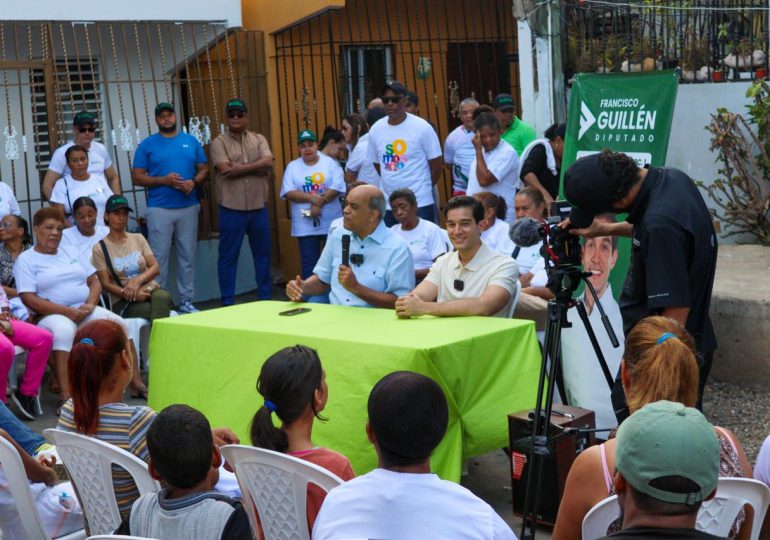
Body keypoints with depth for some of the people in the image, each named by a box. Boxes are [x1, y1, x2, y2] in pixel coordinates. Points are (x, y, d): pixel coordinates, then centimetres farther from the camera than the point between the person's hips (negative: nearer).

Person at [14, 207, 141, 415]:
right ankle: (65, 397, -44)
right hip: (52, 315, -5)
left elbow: (95, 282, 18)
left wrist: (90, 304, -5)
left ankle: (136, 383, -15)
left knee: (117, 323, -22)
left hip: (84, 311, 5)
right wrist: (67, 312, -17)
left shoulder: (71, 254, 22)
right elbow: (29, 299, -8)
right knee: (63, 330, -39)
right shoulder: (26, 260, 4)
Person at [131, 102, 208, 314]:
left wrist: (194, 181, -10)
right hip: (159, 209, -3)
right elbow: (137, 177, -1)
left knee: (187, 256, 6)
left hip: (188, 207, 3)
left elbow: (203, 170, 12)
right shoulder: (147, 145, 2)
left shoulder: (191, 142, 10)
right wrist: (164, 180, -14)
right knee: (159, 257, -2)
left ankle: (186, 300, 15)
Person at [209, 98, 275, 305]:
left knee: (263, 254, 11)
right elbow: (226, 170, -15)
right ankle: (228, 302, 9)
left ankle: (266, 297, 22)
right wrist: (257, 168, -11)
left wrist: (240, 168, -14)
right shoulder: (219, 142, 0)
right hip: (231, 208, -3)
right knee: (228, 256, 2)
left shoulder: (259, 140, 9)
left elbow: (268, 163, -8)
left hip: (258, 207, 3)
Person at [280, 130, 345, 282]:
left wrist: (318, 204, -18)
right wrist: (311, 197, -19)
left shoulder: (330, 163, 1)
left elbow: (337, 188, -10)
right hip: (305, 225, 0)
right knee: (309, 261, 2)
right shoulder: (292, 167, 5)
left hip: (331, 222, 0)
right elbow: (288, 193, -5)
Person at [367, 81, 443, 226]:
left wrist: (423, 188, 8)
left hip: (420, 203, -4)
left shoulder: (422, 127, -8)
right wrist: (393, 184, 13)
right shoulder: (376, 130, 3)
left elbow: (437, 165, -1)